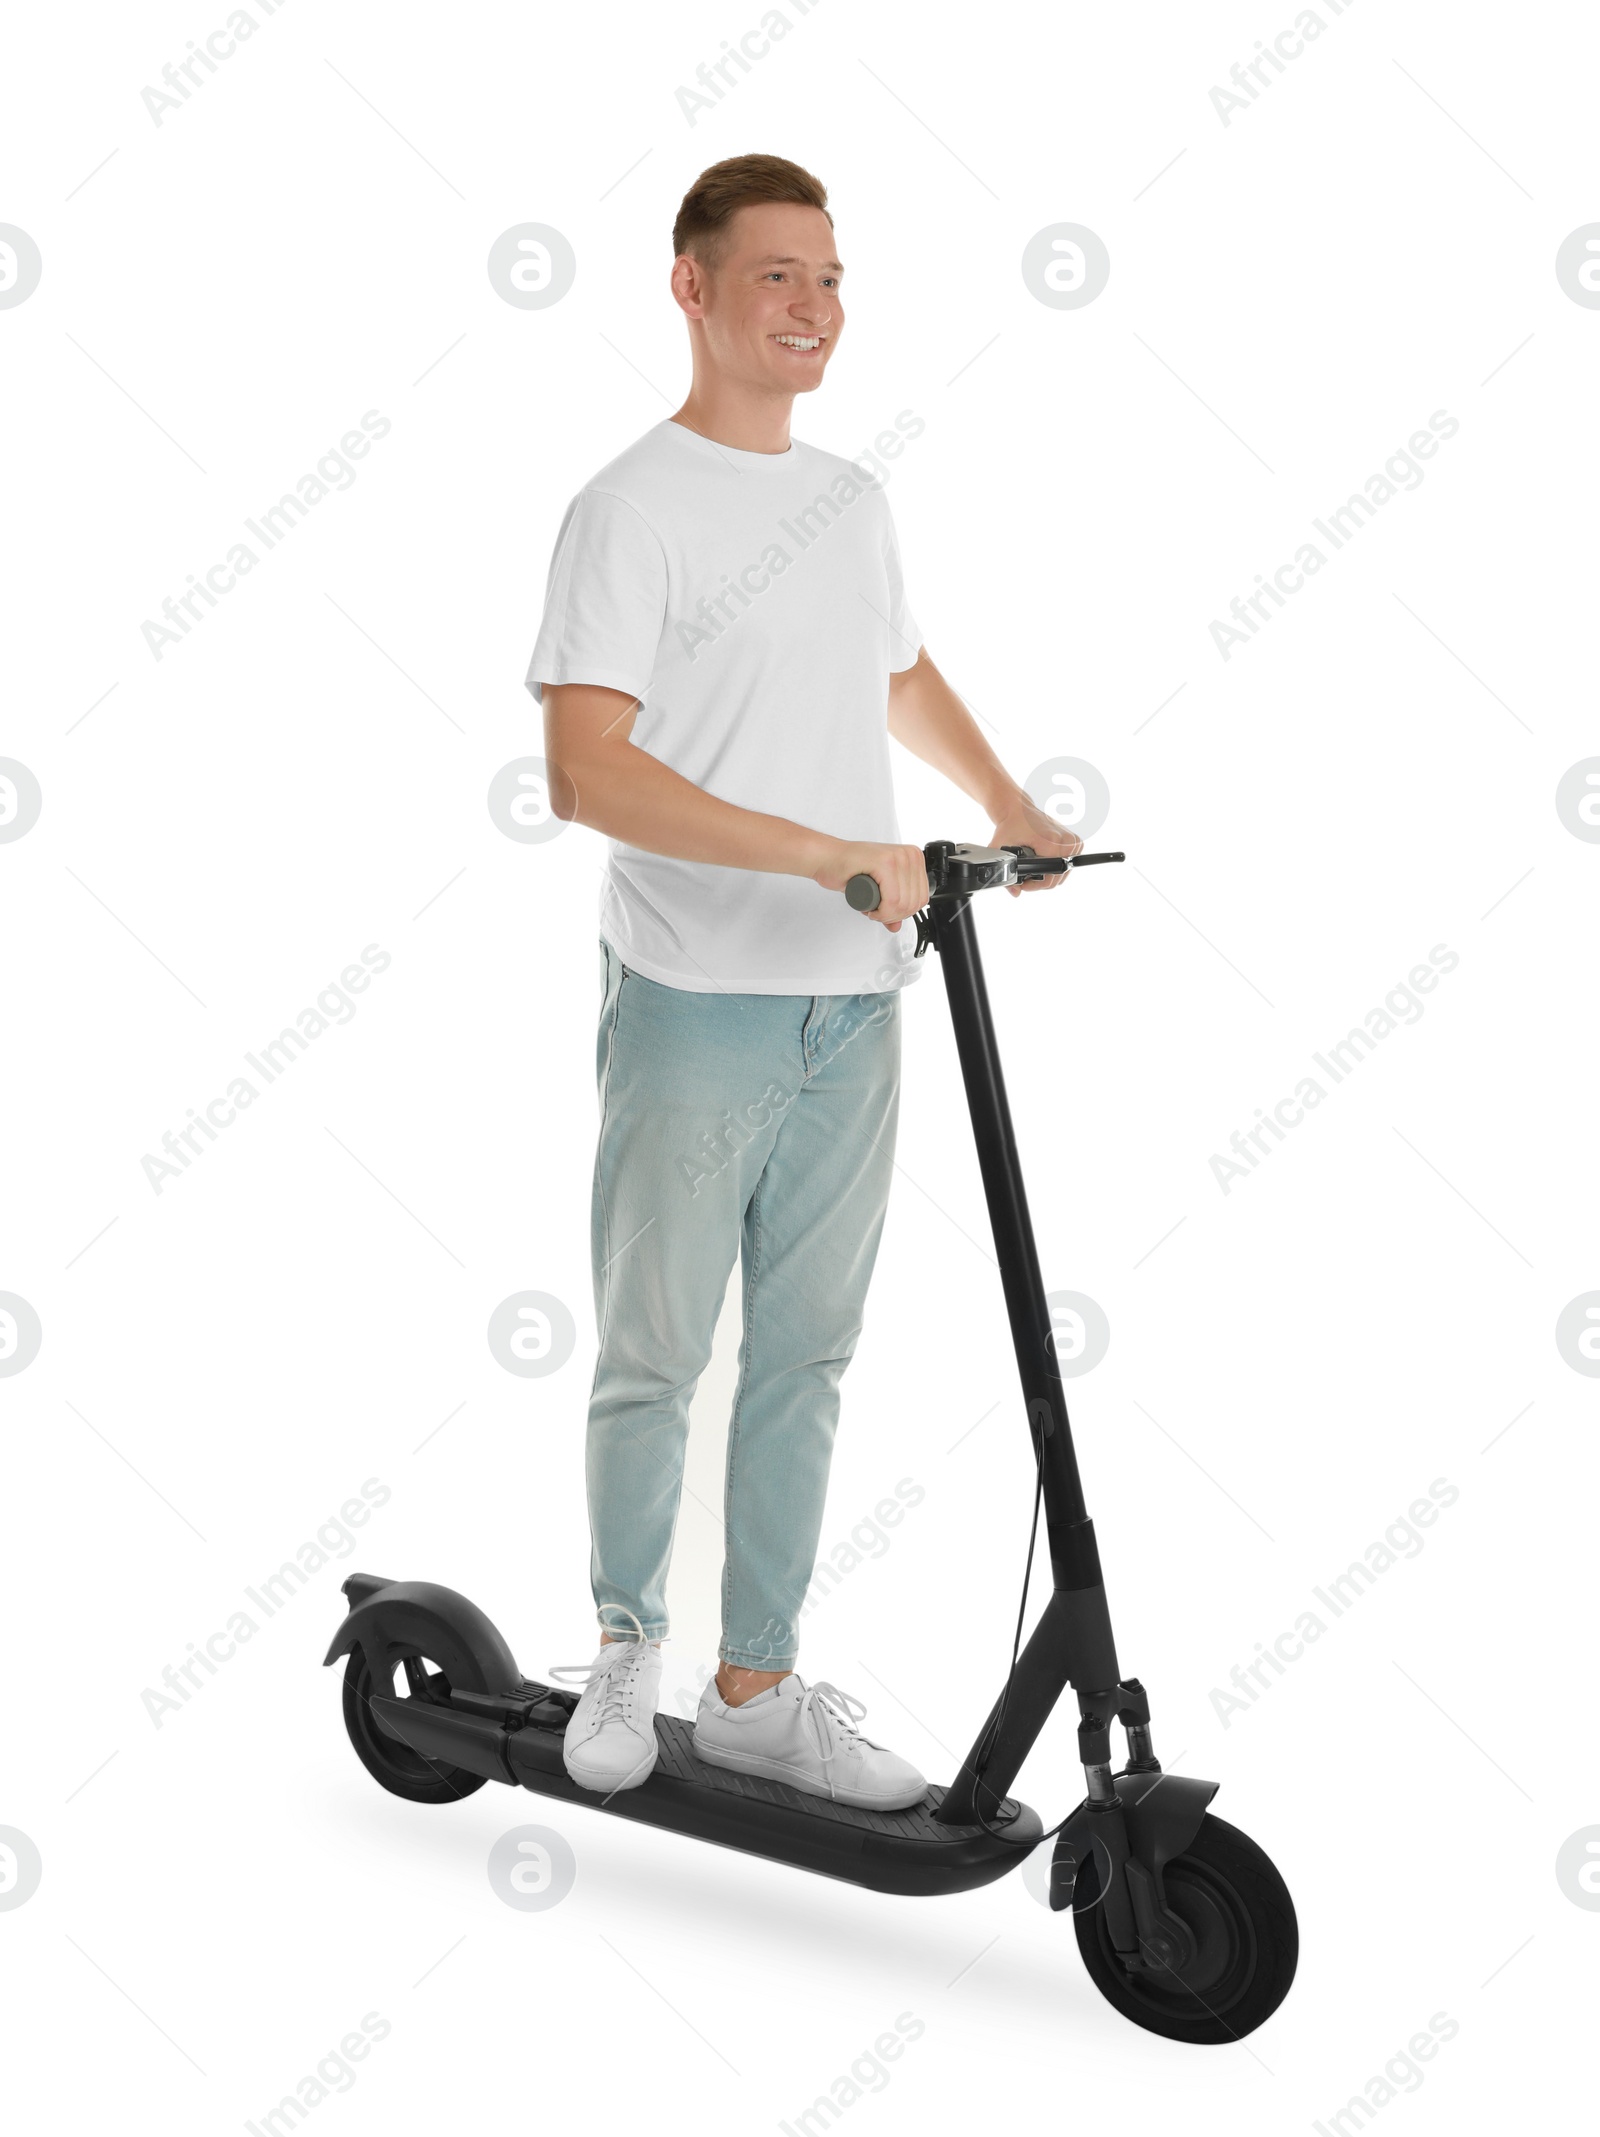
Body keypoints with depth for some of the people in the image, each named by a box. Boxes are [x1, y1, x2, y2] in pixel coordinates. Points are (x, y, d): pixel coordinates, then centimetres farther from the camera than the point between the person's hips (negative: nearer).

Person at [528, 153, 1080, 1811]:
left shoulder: (851, 496, 15)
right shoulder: (633, 509, -9)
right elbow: (585, 770, -21)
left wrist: (1009, 806, 22)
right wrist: (830, 855, -26)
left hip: (852, 1008, 7)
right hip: (697, 1009, -6)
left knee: (804, 1358, 11)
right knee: (654, 1359, 4)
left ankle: (756, 1688, 22)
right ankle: (624, 1643, 27)